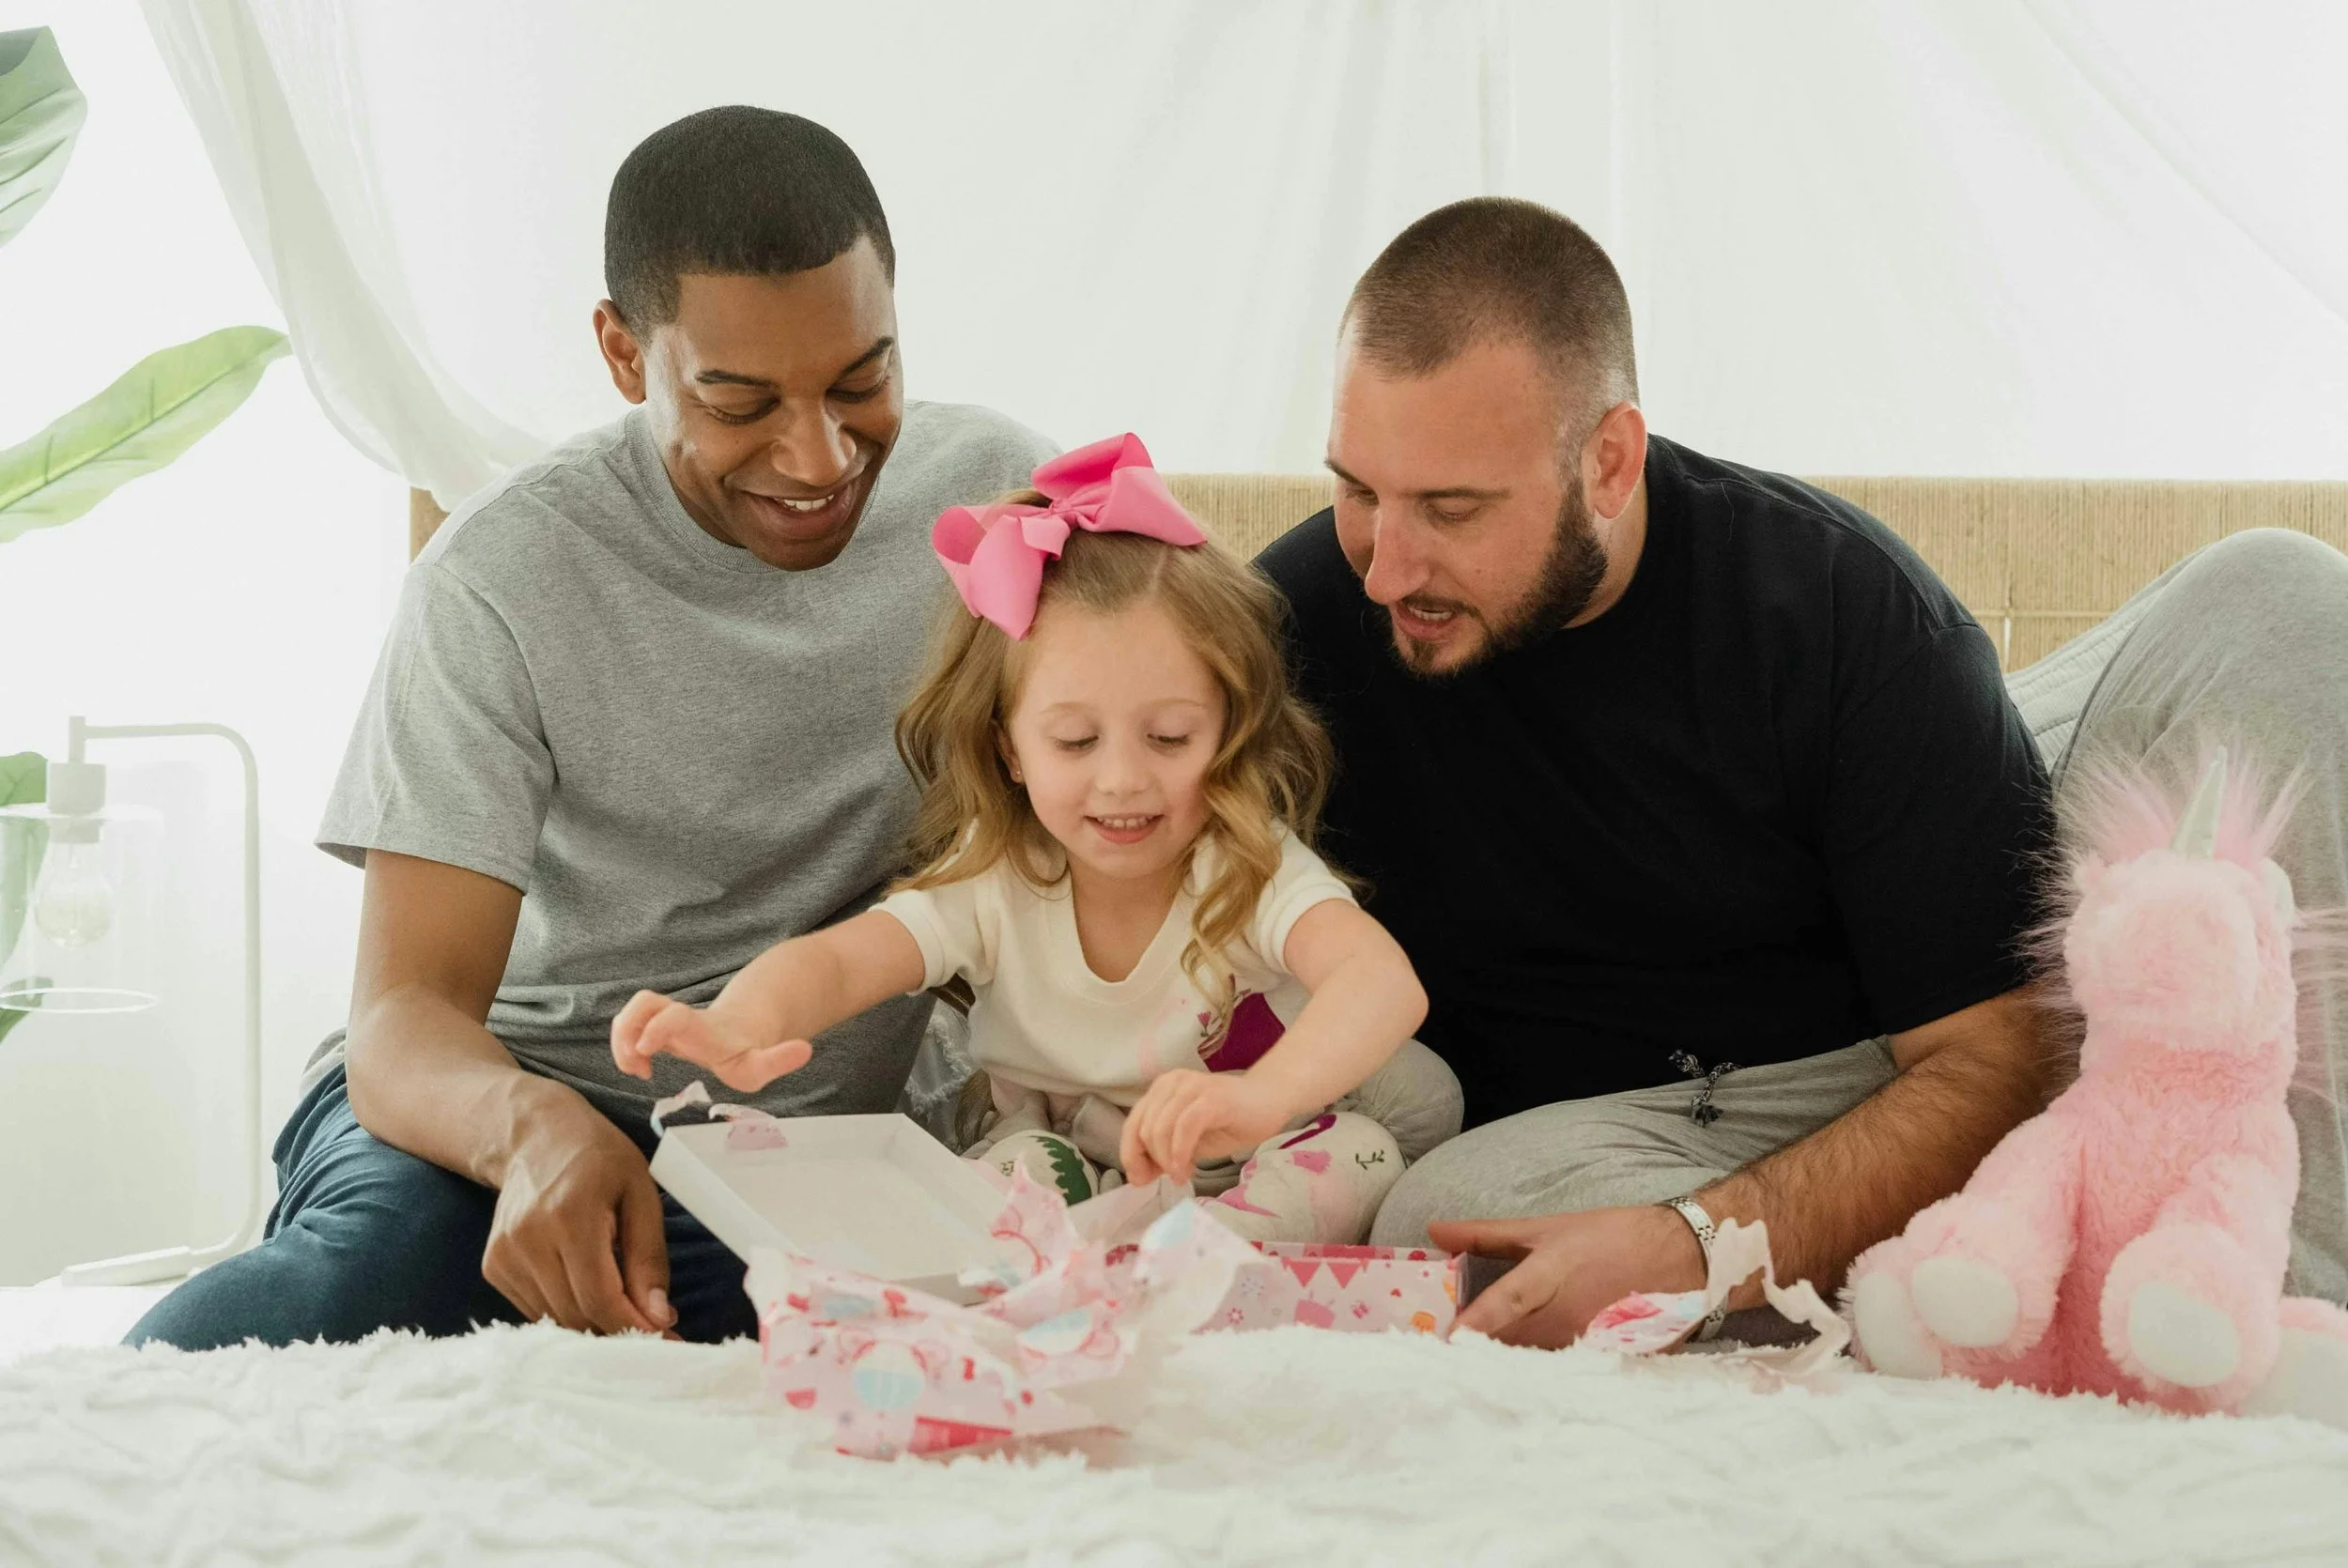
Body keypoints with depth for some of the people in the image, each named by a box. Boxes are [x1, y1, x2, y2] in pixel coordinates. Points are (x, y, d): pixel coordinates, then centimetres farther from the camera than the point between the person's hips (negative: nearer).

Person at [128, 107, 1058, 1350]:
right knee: (388, 1250, -39)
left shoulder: (1000, 498, -2)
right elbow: (406, 1016, -17)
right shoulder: (506, 580, -12)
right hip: (514, 1094, -3)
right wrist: (530, 1127, -42)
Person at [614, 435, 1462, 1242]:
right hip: (1069, 1178, 1)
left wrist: (1260, 1096, -65)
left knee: (1361, 1148, -30)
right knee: (1021, 1164, -30)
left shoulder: (1255, 871, -21)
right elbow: (835, 959, -28)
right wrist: (742, 1027, -55)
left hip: (1250, 1177, -1)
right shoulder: (995, 883, -13)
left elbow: (1383, 980, -41)